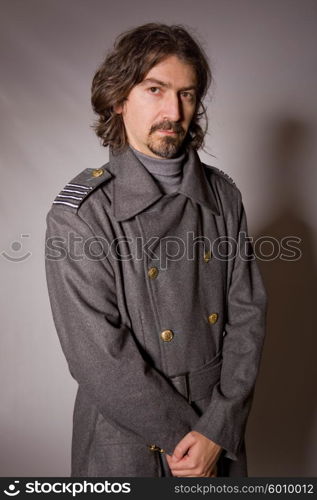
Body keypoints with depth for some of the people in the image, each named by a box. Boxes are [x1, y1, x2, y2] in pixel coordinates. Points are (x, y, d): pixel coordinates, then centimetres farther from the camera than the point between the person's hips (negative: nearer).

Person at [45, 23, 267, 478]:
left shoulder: (224, 196, -3)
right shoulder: (80, 213, -17)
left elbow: (247, 313, -5)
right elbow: (98, 355, -18)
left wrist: (217, 429, -12)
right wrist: (182, 435, -12)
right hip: (128, 444, -3)